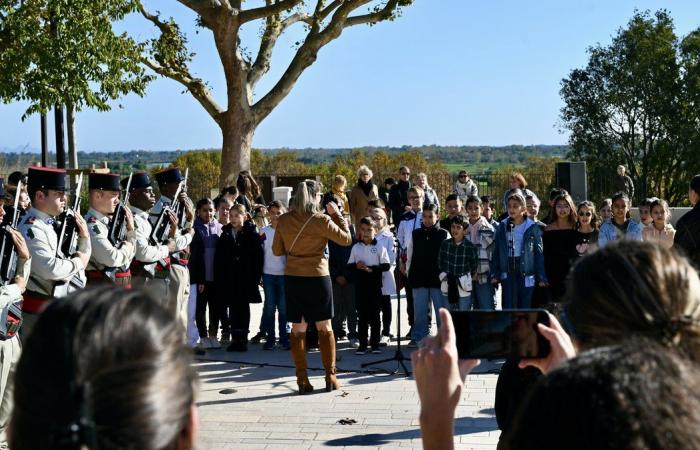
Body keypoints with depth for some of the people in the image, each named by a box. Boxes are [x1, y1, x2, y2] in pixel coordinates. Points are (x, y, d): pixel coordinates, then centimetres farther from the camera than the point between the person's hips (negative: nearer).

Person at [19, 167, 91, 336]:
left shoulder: (54, 224, 10)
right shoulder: (30, 229, -18)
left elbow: (82, 258, 15)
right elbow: (51, 269, -28)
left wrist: (84, 236, -2)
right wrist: (78, 262, -12)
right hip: (40, 311, -9)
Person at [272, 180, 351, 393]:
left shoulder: (284, 221, -1)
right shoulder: (321, 220, -13)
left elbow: (277, 251, 8)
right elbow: (346, 239, -3)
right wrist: (337, 214, 4)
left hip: (292, 278, 3)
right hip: (317, 277, -3)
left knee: (298, 329, 8)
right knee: (325, 328, 9)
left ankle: (302, 379, 9)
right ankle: (330, 377, 12)